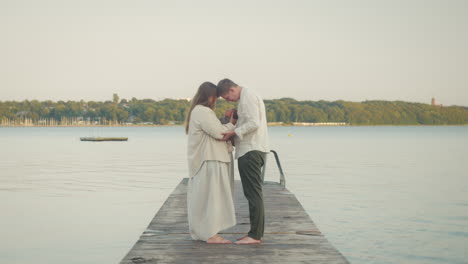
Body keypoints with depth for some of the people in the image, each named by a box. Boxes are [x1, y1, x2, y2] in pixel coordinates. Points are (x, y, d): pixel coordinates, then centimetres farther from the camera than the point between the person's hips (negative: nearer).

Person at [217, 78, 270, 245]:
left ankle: (255, 235, -7)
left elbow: (253, 124, -21)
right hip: (250, 150, 11)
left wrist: (233, 133, -17)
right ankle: (256, 233, 14)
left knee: (253, 192, -9)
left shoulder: (247, 97, -11)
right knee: (253, 193, 11)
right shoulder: (248, 96, 21)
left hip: (250, 151, -11)